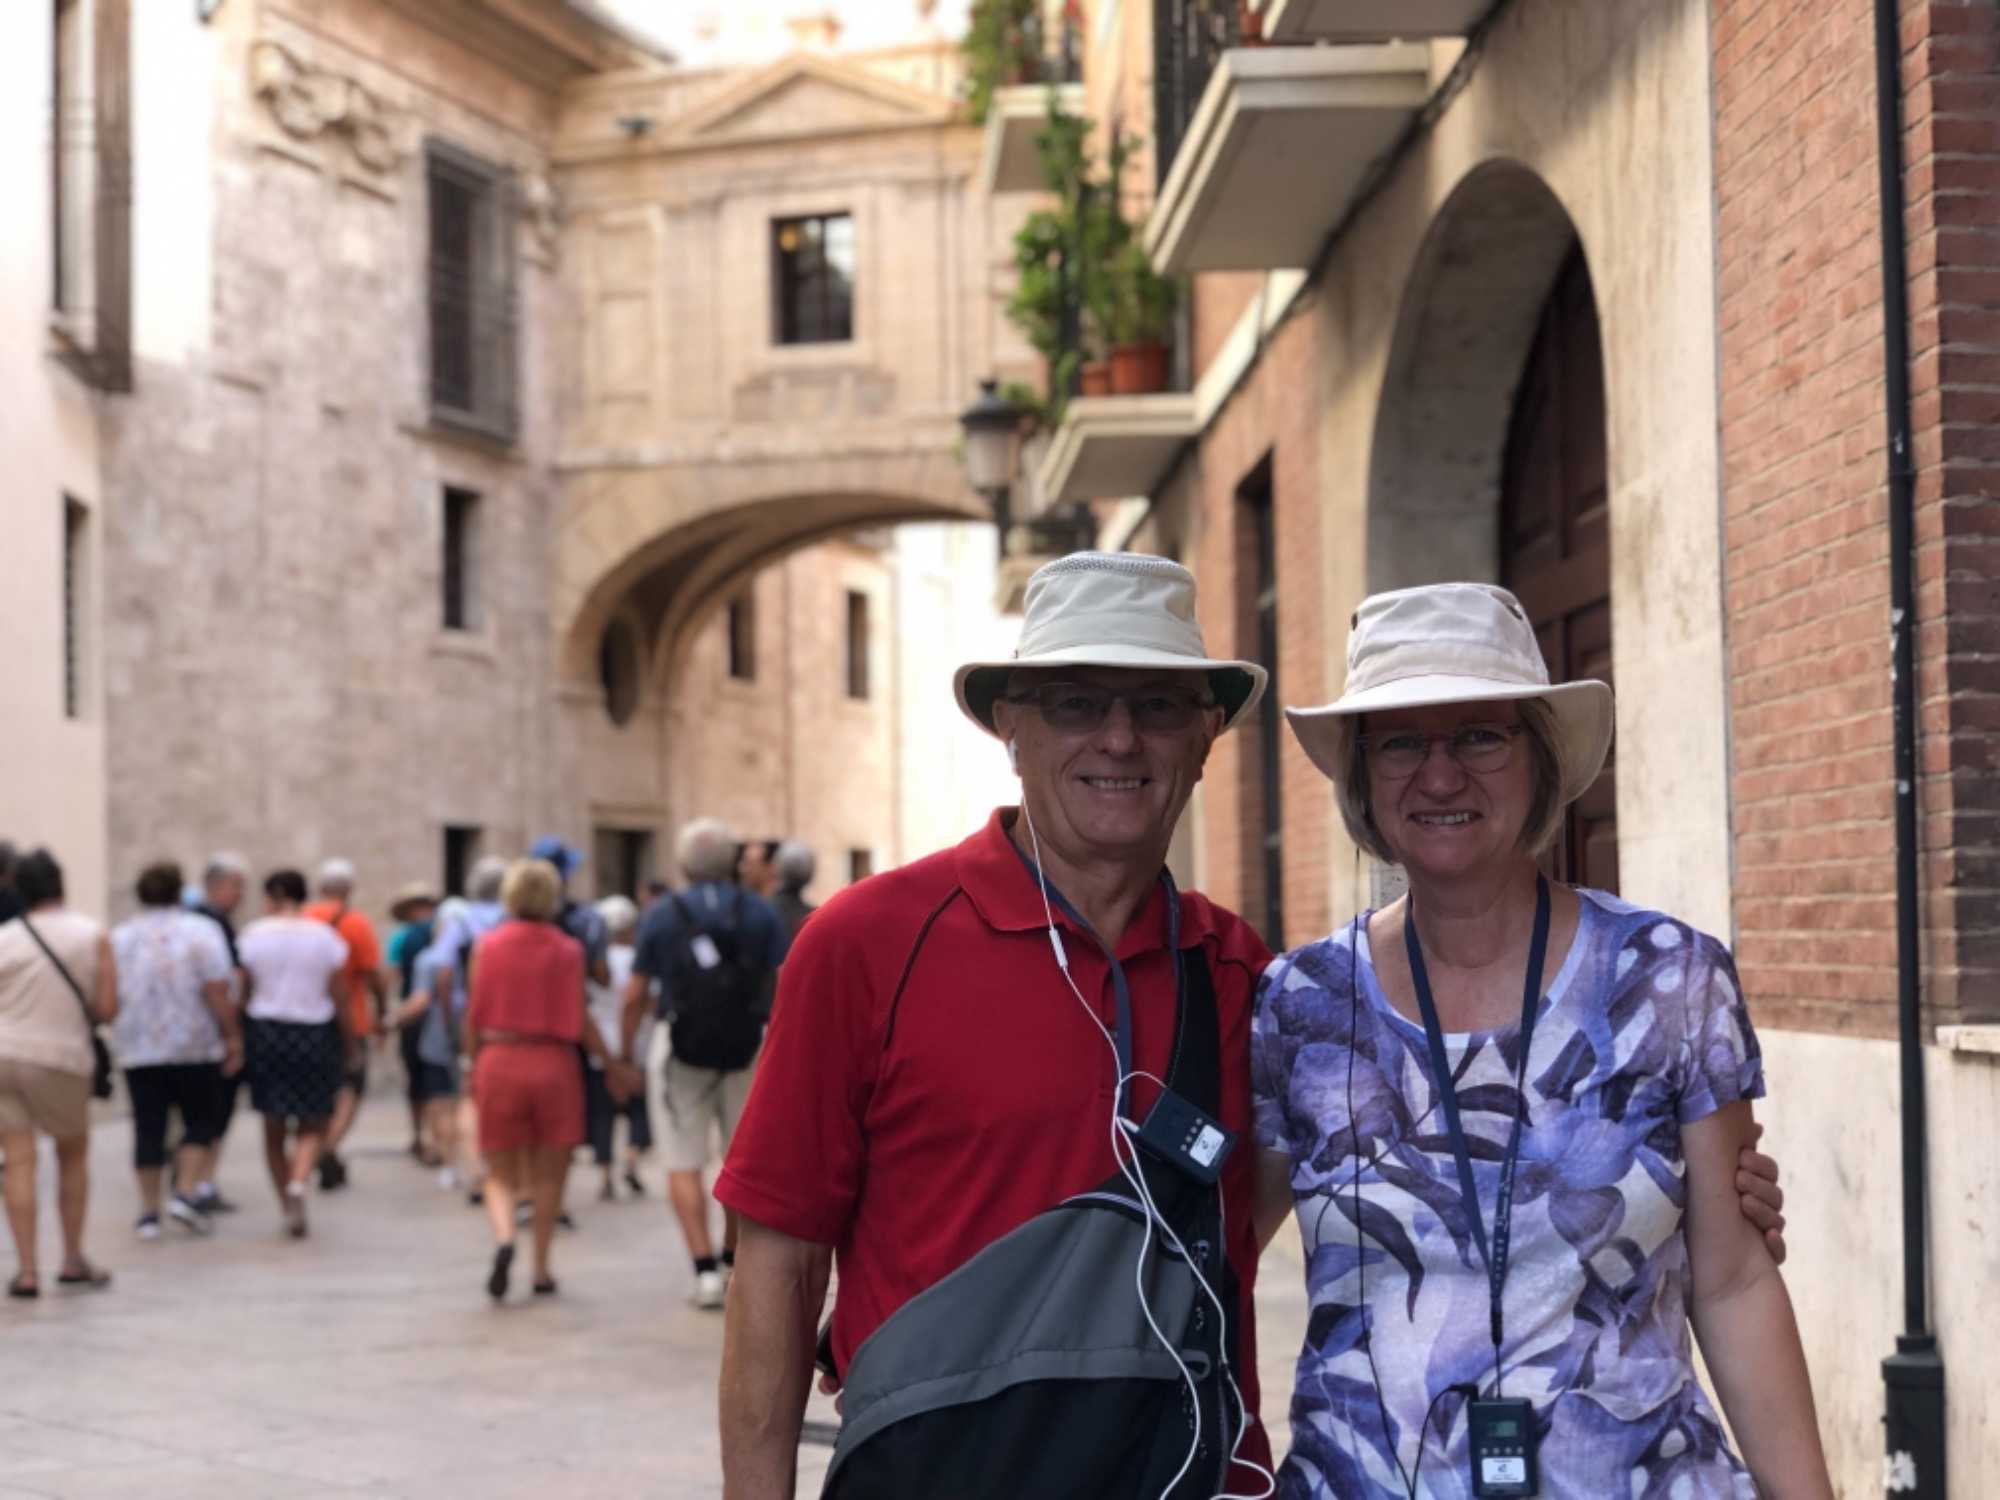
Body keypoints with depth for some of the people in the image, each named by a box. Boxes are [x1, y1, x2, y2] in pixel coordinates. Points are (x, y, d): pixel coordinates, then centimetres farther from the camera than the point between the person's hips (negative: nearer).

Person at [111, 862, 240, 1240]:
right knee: (200, 1122, 9)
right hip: (194, 1046, -3)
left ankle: (149, 1211, 6)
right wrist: (233, 1038, -6)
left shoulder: (120, 937, 6)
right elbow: (218, 993, -11)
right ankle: (186, 1194, -5)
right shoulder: (202, 931, -4)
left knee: (149, 1128, 6)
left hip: (138, 1049, 3)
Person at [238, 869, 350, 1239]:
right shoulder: (324, 936, -3)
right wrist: (348, 1043, 9)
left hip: (265, 1031, 1)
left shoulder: (253, 935, -3)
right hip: (315, 1034, -1)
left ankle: (287, 1205, 15)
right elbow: (341, 998, -2)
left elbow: (242, 992, -2)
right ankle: (298, 1184, -18)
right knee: (313, 1125, 8)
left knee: (274, 1128, 13)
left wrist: (237, 1040, 8)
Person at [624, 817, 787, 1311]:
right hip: (746, 1053, 2)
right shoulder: (760, 913, 0)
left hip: (685, 1054, -2)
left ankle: (705, 1270, -8)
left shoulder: (662, 917, -2)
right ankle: (733, 1263, 25)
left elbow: (635, 995, -1)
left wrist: (627, 1047, 12)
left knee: (684, 1167, 3)